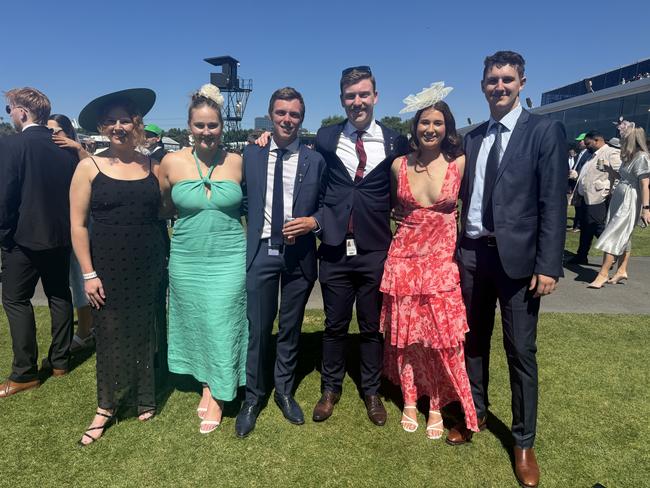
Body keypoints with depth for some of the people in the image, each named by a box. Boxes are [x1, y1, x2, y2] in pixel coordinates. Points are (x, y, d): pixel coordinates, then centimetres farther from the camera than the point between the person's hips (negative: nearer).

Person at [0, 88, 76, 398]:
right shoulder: (64, 149, 2)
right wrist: (65, 227, 15)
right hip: (60, 235, 6)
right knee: (59, 296, 14)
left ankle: (25, 373, 8)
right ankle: (60, 361, 24)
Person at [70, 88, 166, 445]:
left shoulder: (151, 166, 3)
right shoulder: (89, 167, -3)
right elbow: (77, 223, -4)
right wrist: (88, 274, -7)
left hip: (148, 268, 2)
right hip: (108, 269, -2)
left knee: (144, 333, 12)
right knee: (111, 336, 9)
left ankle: (144, 400, 32)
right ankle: (106, 407, 28)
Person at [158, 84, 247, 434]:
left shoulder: (237, 162, -4)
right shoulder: (172, 162, -2)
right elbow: (164, 206, 13)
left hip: (229, 259, -1)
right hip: (187, 259, 2)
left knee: (222, 325, 4)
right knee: (195, 324, 13)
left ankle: (217, 396, 23)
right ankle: (207, 385, 34)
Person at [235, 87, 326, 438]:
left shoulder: (315, 160, 2)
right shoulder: (250, 154, 3)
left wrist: (312, 222, -13)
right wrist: (246, 235, -4)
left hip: (299, 254, 1)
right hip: (261, 252, 0)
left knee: (291, 327, 14)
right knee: (258, 327, 6)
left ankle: (284, 391, 34)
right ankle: (253, 396, 26)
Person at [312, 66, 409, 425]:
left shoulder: (395, 142, 2)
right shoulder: (325, 138, 5)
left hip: (376, 250, 0)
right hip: (335, 249, 1)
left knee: (372, 326, 12)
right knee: (334, 325, 13)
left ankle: (371, 392, 31)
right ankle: (330, 388, 32)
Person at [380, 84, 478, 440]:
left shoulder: (460, 163, -3)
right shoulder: (399, 165, 2)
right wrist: (414, 220, 3)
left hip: (442, 259, -1)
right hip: (404, 255, 2)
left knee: (441, 334, 3)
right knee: (405, 331, 9)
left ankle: (437, 405, 23)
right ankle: (409, 400, 28)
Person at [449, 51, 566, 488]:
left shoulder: (545, 131, -2)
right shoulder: (473, 138, 12)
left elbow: (554, 203, -8)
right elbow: (466, 197, 11)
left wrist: (548, 266, -14)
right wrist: (461, 248, 5)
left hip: (517, 256, -4)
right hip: (472, 253, 5)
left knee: (521, 352, 4)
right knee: (474, 341, 15)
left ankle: (524, 442, 22)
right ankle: (476, 414, 35)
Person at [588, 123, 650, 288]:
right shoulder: (629, 156, 13)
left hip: (629, 202, -9)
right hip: (619, 200, 9)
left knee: (613, 236, -10)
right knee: (623, 237, 12)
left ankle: (603, 274, -7)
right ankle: (621, 271, 20)